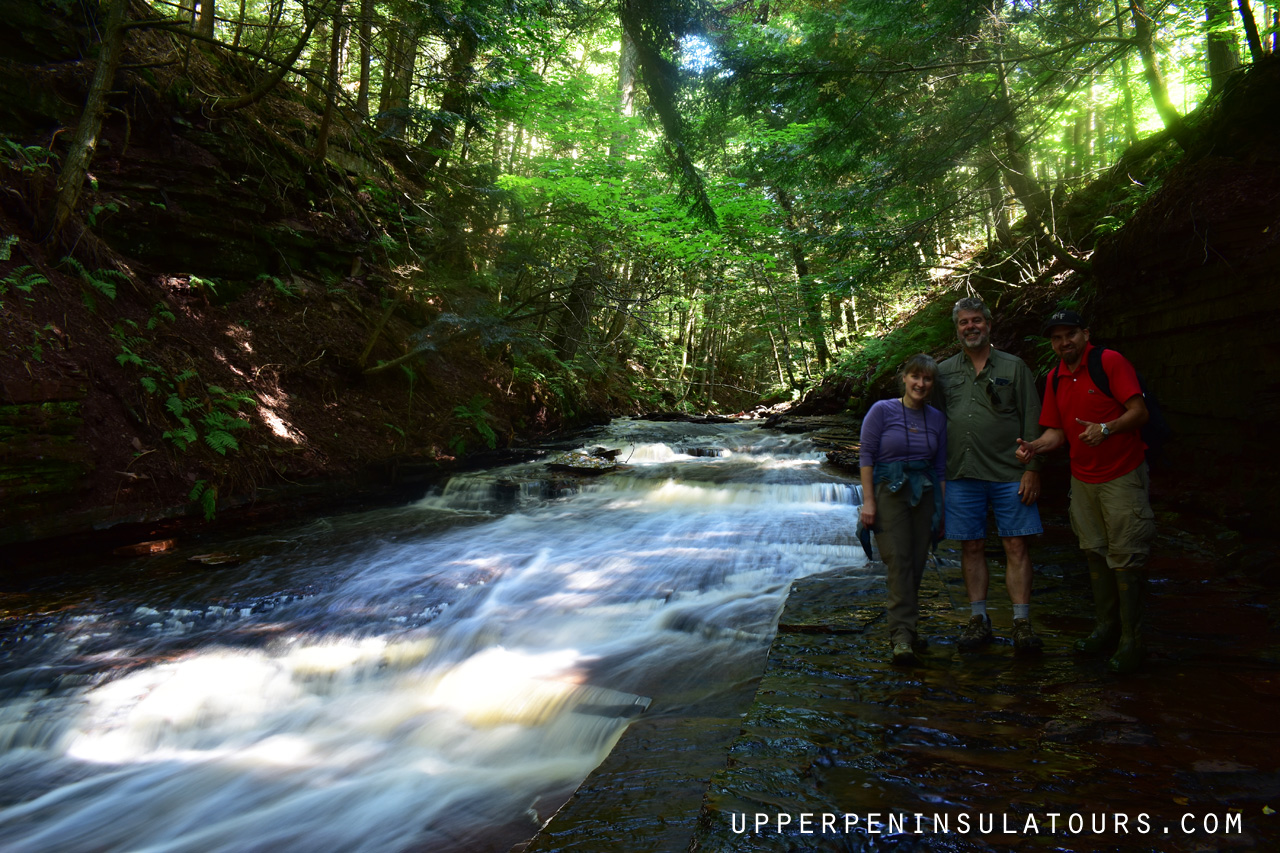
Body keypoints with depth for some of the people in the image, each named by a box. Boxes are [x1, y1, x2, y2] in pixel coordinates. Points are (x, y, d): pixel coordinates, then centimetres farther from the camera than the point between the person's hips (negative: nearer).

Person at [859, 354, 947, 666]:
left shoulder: (937, 418, 10)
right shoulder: (882, 411, -2)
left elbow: (940, 467, 14)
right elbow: (866, 455, -4)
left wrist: (941, 510, 11)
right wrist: (868, 500, -10)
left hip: (924, 494, 4)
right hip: (888, 491, -4)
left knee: (917, 564, 4)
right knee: (897, 561, -11)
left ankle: (906, 628, 16)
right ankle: (902, 634, -9)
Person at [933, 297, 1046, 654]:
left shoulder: (1014, 367, 7)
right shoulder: (944, 371, 13)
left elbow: (1031, 421, 3)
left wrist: (1031, 468, -5)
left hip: (1009, 474, -2)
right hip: (961, 475, 2)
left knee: (1016, 547, -2)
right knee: (971, 547, 5)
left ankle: (1022, 624, 4)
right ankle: (978, 620, 15)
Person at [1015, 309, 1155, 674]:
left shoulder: (1110, 362, -10)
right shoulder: (1055, 379, 9)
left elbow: (1139, 412, -15)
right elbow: (1057, 432, 8)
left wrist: (1105, 429, -31)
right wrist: (1034, 446, -12)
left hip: (1122, 476, -6)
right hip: (1082, 479, 6)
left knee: (1124, 558, -4)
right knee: (1095, 554, 12)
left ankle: (1131, 641, 5)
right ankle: (1106, 628, 25)